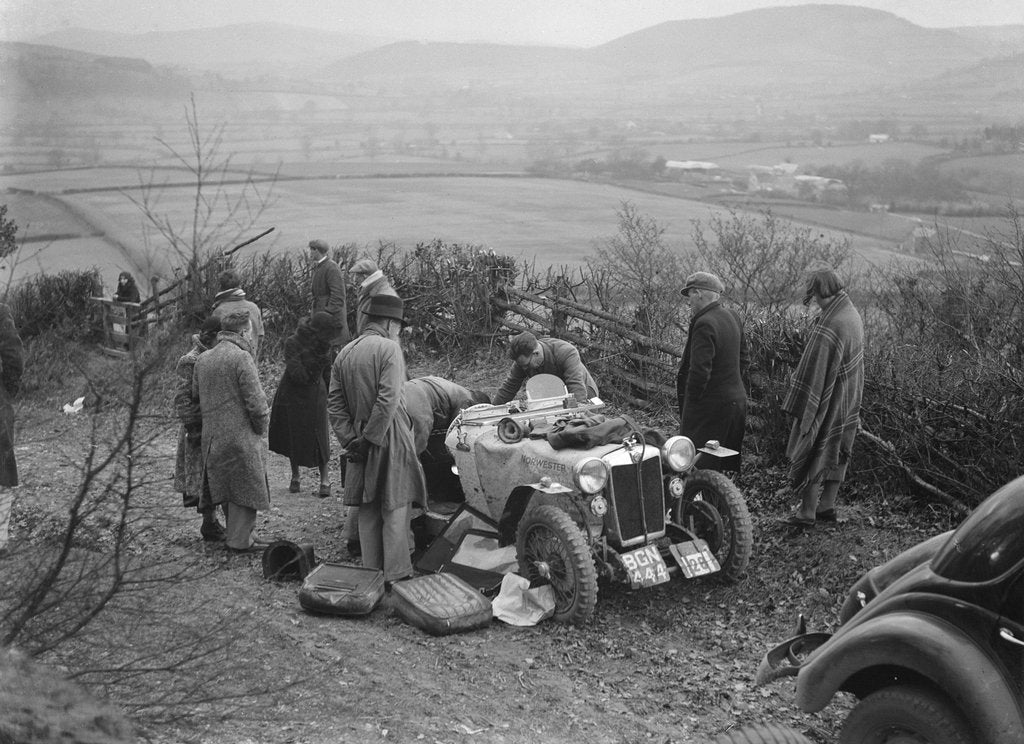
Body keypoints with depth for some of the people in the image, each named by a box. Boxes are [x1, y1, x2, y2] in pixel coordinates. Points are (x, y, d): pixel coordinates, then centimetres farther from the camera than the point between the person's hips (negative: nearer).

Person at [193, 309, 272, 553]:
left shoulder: (202, 359, 7)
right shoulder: (241, 357, -15)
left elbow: (195, 395, 14)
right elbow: (255, 400, -17)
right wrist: (261, 427, -3)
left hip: (211, 436, 7)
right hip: (241, 435, -7)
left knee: (226, 485, 20)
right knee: (246, 487, 6)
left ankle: (234, 531, 33)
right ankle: (240, 540, 11)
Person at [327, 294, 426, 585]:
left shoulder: (344, 354, 10)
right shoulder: (389, 348, -10)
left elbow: (334, 403, 6)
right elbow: (388, 399, -19)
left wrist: (351, 439, 2)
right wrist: (372, 438, -15)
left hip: (361, 443, 6)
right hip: (389, 439, -6)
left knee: (368, 511, 13)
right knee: (395, 509, 0)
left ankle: (371, 573, 18)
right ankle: (396, 576, 2)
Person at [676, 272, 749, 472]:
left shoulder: (704, 324, -21)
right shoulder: (733, 317, 7)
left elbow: (699, 371, -24)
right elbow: (742, 357, 17)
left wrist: (689, 401, -13)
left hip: (710, 407, -9)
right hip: (737, 400, 9)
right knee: (729, 463, 18)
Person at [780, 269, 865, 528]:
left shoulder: (829, 327, -28)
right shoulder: (852, 315, 2)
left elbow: (815, 371, -25)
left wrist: (800, 405, -17)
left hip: (826, 399, -9)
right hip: (848, 400, 9)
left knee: (814, 451, 2)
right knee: (835, 451, 17)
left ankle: (807, 511, 10)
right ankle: (827, 506, 27)